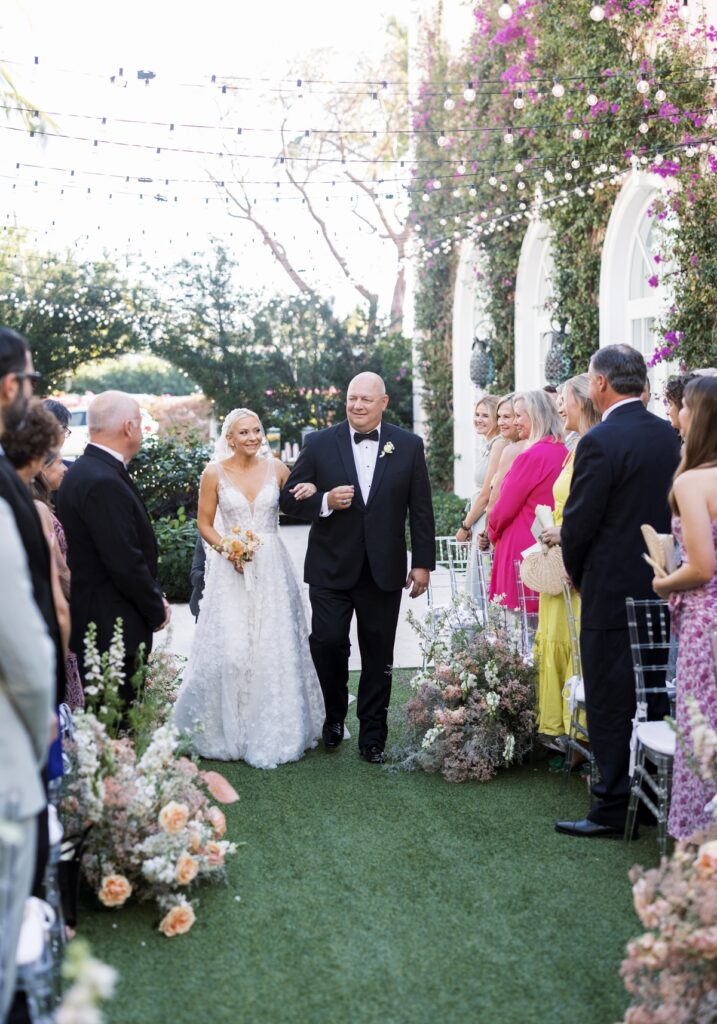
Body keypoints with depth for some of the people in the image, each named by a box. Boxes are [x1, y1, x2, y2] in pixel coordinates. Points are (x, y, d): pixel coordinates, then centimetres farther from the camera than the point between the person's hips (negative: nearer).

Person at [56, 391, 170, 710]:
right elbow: (126, 562, -22)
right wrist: (157, 610, -7)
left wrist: (153, 600, 12)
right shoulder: (104, 483, -21)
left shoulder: (81, 471, 11)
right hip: (114, 628, -10)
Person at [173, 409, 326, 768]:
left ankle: (275, 730, 17)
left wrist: (310, 492, -7)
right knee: (230, 649, -7)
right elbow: (204, 522, 4)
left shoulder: (276, 467, 4)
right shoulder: (215, 473, -1)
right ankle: (227, 731, 11)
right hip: (231, 568, -2)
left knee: (274, 648, 3)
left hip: (272, 567, 2)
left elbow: (297, 505, 15)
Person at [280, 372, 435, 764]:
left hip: (384, 570, 1)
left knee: (378, 656, 7)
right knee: (327, 642, -7)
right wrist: (324, 502, -16)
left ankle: (372, 736, 21)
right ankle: (334, 715, 20)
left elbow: (421, 509, 4)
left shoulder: (408, 445, 2)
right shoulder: (319, 444, 0)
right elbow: (289, 498, 2)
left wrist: (422, 563, 1)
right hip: (331, 568, 0)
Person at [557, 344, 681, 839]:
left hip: (612, 591, -7)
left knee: (610, 704, 2)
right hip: (662, 587, 7)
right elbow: (678, 509, 10)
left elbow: (579, 522, -15)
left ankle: (614, 808, 8)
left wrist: (576, 571, 3)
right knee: (652, 699, 16)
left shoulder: (600, 442, -17)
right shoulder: (672, 437, 4)